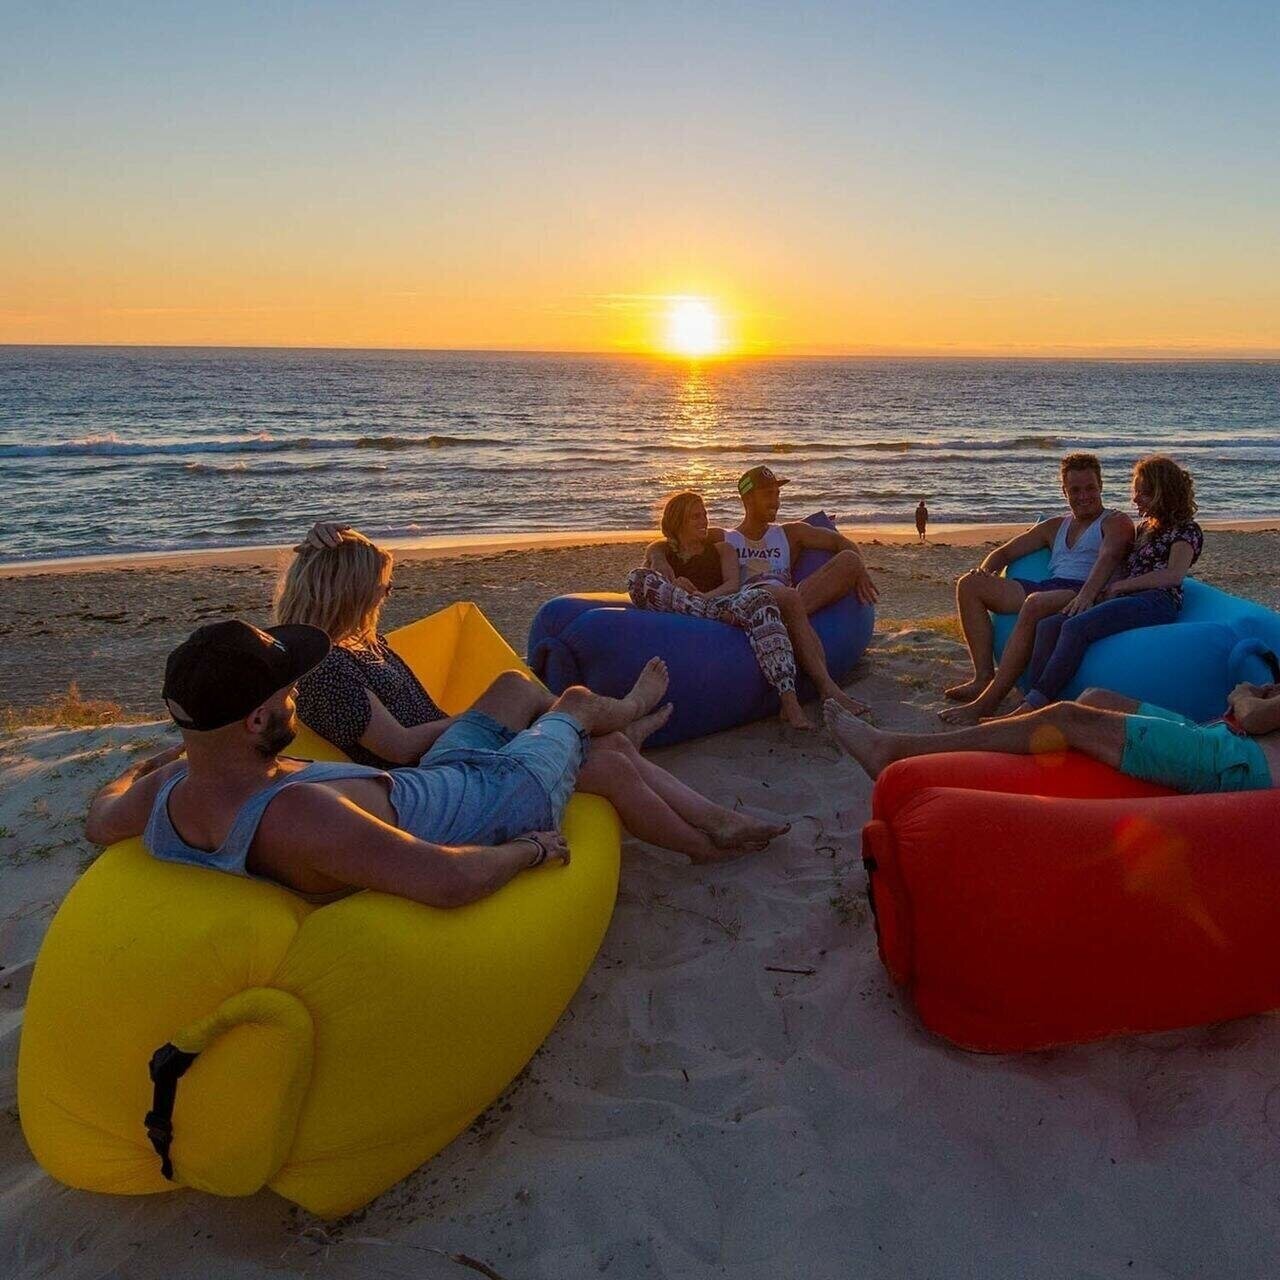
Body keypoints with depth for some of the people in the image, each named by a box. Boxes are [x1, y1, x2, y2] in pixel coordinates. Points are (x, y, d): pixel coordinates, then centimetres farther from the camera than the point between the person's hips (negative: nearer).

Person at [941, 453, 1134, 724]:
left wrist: (1085, 596, -33)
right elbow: (1005, 552, 29)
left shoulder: (1116, 522, 9)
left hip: (1085, 593, -7)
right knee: (969, 585, -6)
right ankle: (984, 677, -19)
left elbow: (1108, 558, -13)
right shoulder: (1055, 526, 29)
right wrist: (985, 571, 4)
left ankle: (987, 702, -41)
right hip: (1047, 588, 7)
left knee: (1035, 603, -40)